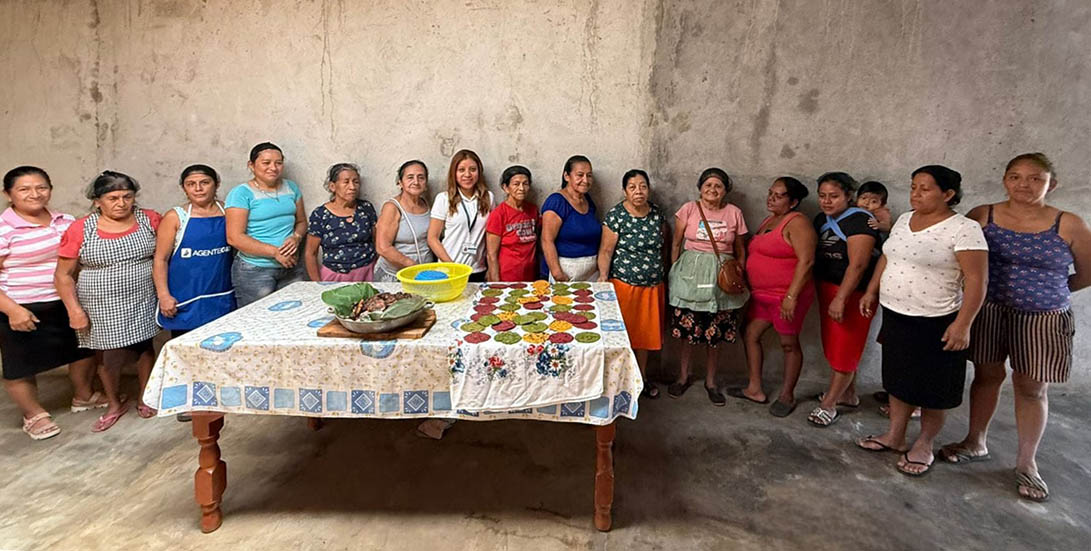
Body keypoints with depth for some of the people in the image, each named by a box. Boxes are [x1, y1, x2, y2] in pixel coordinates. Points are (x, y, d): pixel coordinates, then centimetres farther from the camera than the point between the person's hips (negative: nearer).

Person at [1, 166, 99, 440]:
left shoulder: (65, 221, 3)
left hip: (69, 304, 6)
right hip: (22, 311, -5)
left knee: (84, 350, 18)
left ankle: (83, 397, 40)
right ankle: (34, 415, 29)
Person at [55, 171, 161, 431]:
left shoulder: (150, 220, -5)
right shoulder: (80, 229, -8)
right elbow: (63, 275, -4)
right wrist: (74, 310, -10)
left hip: (142, 301, 1)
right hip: (102, 307, -1)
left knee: (144, 347, 11)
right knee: (109, 355, 10)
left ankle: (144, 398, 32)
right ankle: (115, 404, 32)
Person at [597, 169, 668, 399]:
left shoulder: (656, 212, 4)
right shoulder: (616, 215, -11)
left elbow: (665, 234, 20)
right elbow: (606, 250, -14)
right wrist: (603, 277, -27)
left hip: (652, 285, 5)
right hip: (624, 284, -5)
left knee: (646, 331, 15)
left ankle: (642, 377, 32)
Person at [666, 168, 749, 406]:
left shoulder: (734, 213, 4)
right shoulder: (689, 209, 0)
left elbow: (740, 250, 11)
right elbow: (676, 243, 5)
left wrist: (739, 277, 3)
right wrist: (674, 272, 4)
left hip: (722, 275, 1)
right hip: (691, 272, -1)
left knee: (716, 333, 5)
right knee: (688, 329, 3)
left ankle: (710, 381, 23)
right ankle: (683, 376, 24)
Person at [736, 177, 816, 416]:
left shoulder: (797, 223, -14)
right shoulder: (768, 221, 13)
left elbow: (806, 260, -22)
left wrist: (791, 297, -26)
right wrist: (749, 286, 18)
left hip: (787, 295, -9)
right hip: (762, 293, 9)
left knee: (788, 343, 5)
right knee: (751, 335, 10)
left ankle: (787, 396, 20)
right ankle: (755, 389, 22)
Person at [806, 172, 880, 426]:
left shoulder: (859, 220, -16)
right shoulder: (822, 219, 9)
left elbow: (857, 265, -23)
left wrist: (840, 299, -28)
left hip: (852, 293, -8)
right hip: (826, 289, 8)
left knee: (843, 348, -1)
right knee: (833, 345, 16)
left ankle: (828, 404, 7)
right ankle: (849, 394, 33)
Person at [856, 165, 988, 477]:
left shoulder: (964, 229, -15)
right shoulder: (903, 220, 7)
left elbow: (976, 280, -17)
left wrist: (962, 324, -21)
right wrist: (871, 292, 15)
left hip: (935, 323, -7)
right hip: (895, 316, 7)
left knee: (932, 387, 7)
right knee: (899, 378, 16)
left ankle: (924, 446, 24)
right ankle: (895, 436, 30)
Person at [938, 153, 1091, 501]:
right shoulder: (982, 216, -5)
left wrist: (1045, 291, 11)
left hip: (1043, 318, 0)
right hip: (989, 312, 1)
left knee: (1032, 388, 7)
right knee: (987, 375, 10)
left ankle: (1026, 463, 22)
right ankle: (976, 443, 28)